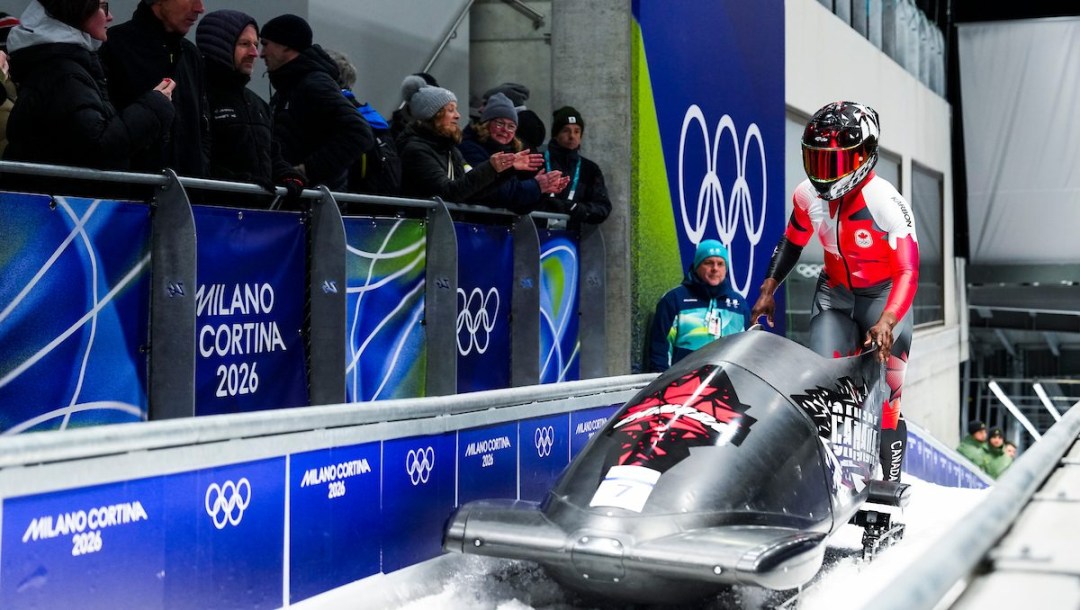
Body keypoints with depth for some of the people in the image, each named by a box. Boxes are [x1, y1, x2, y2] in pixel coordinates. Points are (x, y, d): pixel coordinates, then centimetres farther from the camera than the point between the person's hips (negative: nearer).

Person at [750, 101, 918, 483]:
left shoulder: (887, 203, -27)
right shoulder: (807, 195, -10)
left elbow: (908, 272, -31)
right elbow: (792, 242, 10)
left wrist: (886, 322, -44)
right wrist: (768, 289, 5)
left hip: (885, 296, -4)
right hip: (835, 292, 5)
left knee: (883, 391, -10)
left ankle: (888, 480, -1)